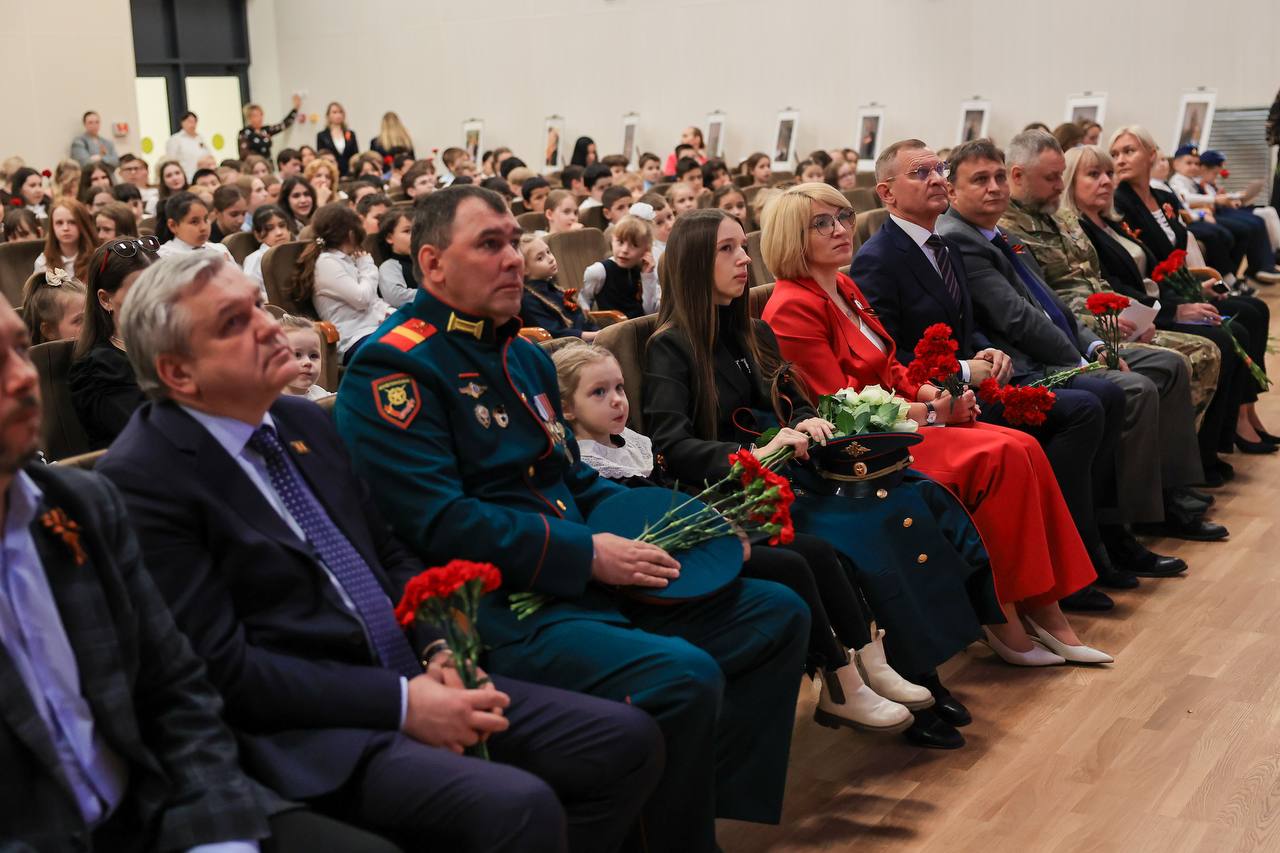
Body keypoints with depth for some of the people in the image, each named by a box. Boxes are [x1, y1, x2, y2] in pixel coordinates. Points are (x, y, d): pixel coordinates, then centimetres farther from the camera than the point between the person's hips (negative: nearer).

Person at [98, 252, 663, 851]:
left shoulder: (303, 421, 11)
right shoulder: (142, 478, -12)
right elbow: (222, 669, -16)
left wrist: (442, 651, -2)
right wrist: (400, 704, -18)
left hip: (412, 678, 8)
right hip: (304, 733, -8)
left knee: (626, 741, -2)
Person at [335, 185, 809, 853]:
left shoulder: (524, 356, 17)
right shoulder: (394, 366, -11)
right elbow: (437, 521, -21)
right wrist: (586, 553, -17)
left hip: (587, 578, 10)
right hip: (498, 610, -10)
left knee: (778, 615, 8)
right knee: (685, 677, -30)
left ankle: (715, 798, 11)